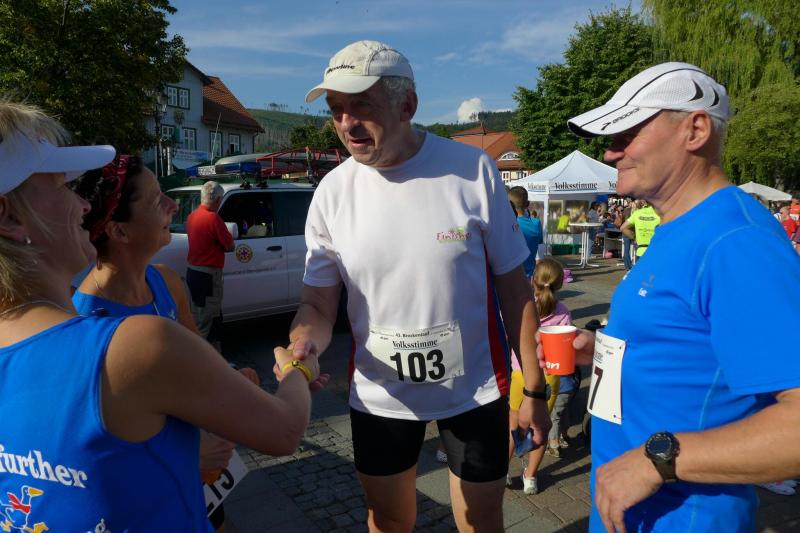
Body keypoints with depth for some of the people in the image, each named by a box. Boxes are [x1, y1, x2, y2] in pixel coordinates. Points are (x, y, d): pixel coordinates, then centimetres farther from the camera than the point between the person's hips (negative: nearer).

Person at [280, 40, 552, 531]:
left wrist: (534, 388, -5)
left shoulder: (474, 170, -13)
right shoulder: (332, 193, -9)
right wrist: (302, 344, -27)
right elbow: (318, 303, -4)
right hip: (380, 394, 2)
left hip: (475, 390, -1)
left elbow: (514, 287, -7)